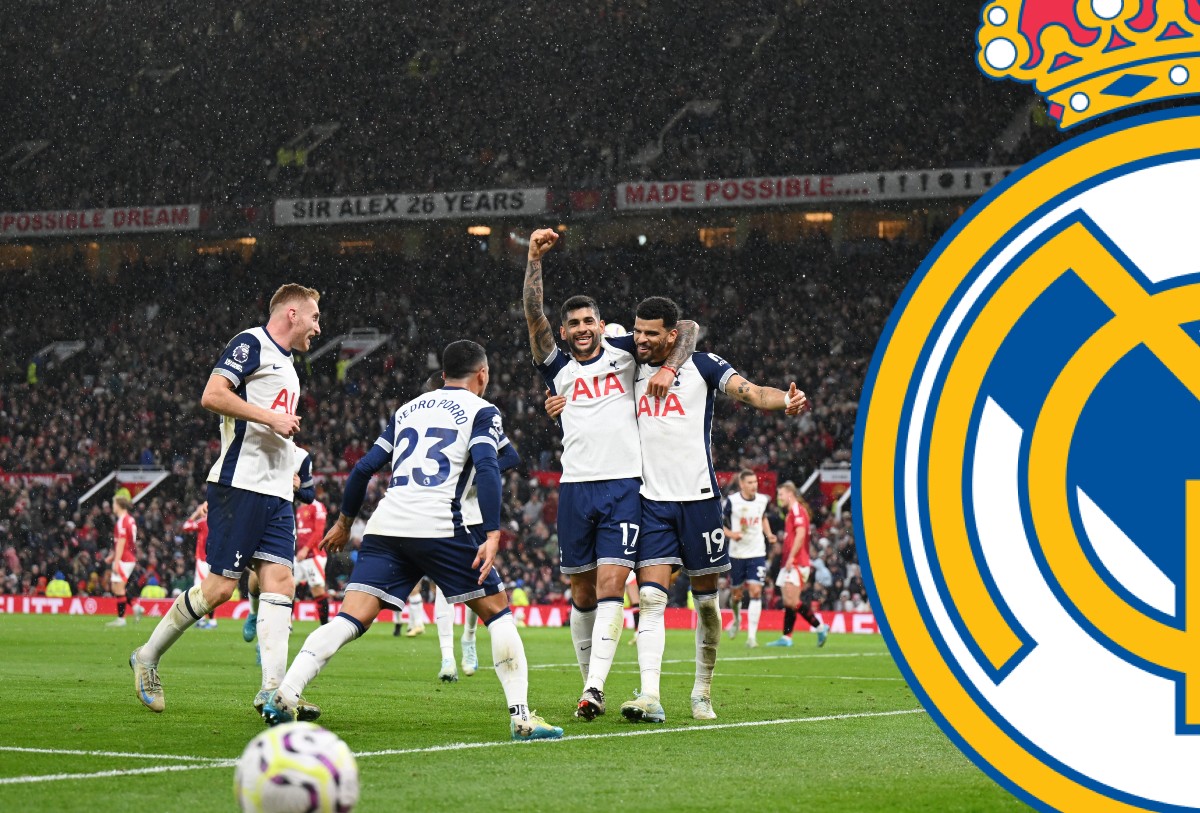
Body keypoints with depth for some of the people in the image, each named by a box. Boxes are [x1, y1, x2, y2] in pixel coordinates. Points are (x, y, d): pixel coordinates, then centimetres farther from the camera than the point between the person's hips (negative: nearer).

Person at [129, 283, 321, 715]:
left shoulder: (286, 365, 25)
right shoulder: (251, 344, -4)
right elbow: (212, 395, -18)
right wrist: (270, 417, -17)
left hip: (276, 493, 9)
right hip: (240, 483, -9)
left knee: (280, 582, -6)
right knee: (220, 586, -9)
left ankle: (273, 690, -12)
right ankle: (147, 657, 8)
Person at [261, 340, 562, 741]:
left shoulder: (407, 409, 25)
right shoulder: (481, 411, 10)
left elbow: (364, 468, 23)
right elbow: (487, 468, -8)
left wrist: (344, 522, 35)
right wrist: (492, 535, -15)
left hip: (385, 527, 4)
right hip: (438, 527, -4)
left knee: (349, 620, -1)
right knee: (497, 613, 9)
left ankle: (284, 695, -19)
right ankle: (521, 716, 1)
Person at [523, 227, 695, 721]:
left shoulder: (625, 352, 11)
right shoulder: (557, 368, 13)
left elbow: (687, 327, 9)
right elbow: (533, 315, 1)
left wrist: (668, 368, -7)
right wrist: (535, 260, -10)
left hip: (625, 486, -2)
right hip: (575, 489, 2)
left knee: (611, 587, -13)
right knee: (583, 594, 7)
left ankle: (594, 688, -21)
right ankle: (589, 682, 18)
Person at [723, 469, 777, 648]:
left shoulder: (762, 500, 2)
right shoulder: (731, 501, -9)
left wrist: (769, 534, 5)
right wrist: (730, 533, -20)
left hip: (757, 553, 1)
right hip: (737, 553, -1)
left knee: (756, 592, -12)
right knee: (736, 593, 10)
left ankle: (752, 635, -14)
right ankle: (737, 619, 45)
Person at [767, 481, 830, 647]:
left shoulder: (797, 509, -10)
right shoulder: (792, 511, 21)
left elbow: (801, 534, -20)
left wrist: (791, 557, -22)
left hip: (797, 563, -10)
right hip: (790, 563, 10)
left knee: (792, 601, -15)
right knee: (788, 602, 6)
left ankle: (820, 627, -9)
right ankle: (786, 638, 4)